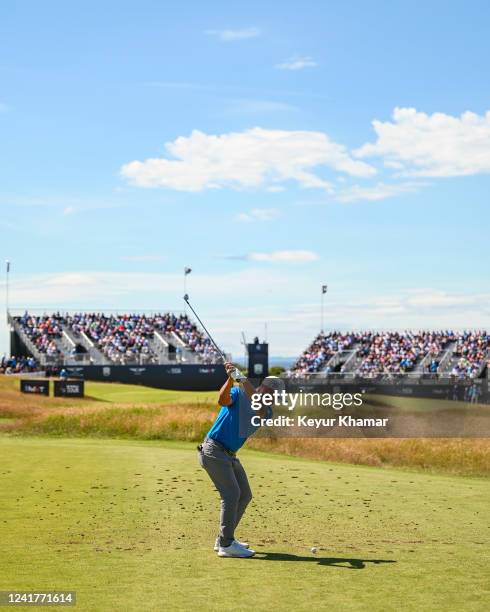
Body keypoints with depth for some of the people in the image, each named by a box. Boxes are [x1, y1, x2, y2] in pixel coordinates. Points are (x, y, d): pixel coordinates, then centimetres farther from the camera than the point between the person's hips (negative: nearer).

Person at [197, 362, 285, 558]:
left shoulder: (266, 411, 4)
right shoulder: (238, 393, -9)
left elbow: (261, 411, -21)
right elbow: (223, 400, -31)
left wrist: (247, 386, -36)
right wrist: (231, 379, -45)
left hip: (230, 454, 8)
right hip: (214, 450, -8)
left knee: (245, 495, 9)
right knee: (231, 493, -16)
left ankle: (224, 539, 17)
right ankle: (226, 545, -15)